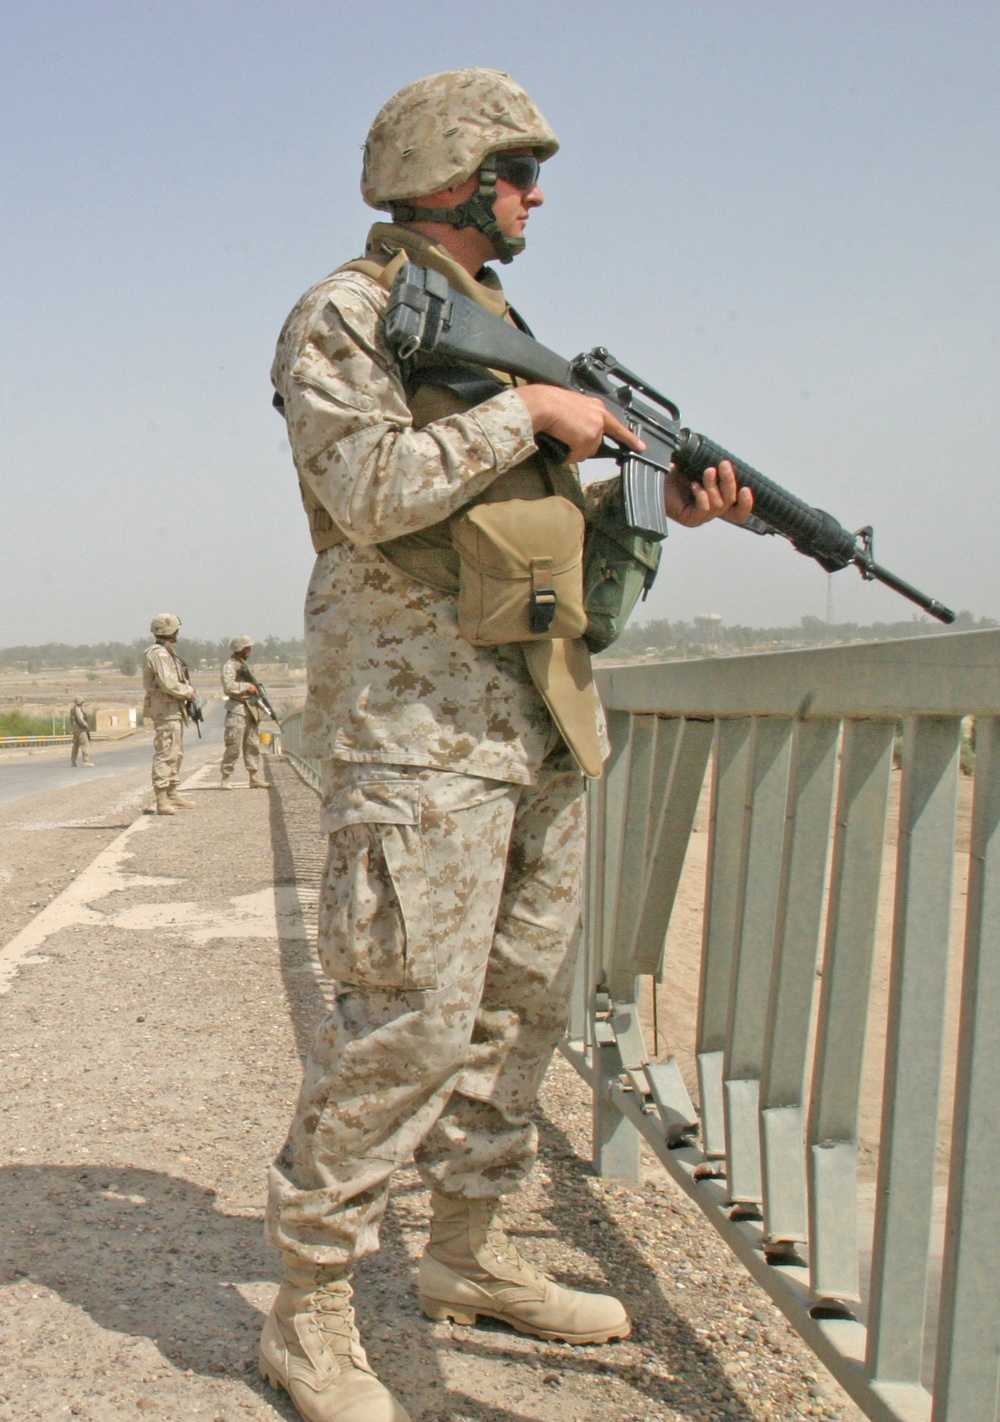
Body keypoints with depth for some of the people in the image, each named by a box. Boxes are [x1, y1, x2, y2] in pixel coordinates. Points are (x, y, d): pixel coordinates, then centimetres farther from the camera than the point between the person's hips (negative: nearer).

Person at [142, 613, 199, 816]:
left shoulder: (167, 653, 19)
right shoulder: (159, 654, -15)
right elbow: (168, 684, -23)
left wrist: (188, 692, 6)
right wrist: (189, 692, -10)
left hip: (174, 710, 11)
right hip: (165, 710, -11)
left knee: (176, 753, 16)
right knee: (165, 754, -11)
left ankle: (172, 794, 24)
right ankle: (161, 801, -12)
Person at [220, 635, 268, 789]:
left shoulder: (244, 665, 20)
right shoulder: (230, 666, -8)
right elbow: (228, 686, -21)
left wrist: (255, 688, 11)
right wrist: (247, 686, -16)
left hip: (250, 711, 9)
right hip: (237, 711, -9)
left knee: (253, 746, 8)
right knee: (233, 747, -8)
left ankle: (255, 779, 11)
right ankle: (226, 779, -2)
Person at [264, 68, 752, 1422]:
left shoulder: (500, 324, 21)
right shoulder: (344, 314, -4)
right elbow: (374, 491, -19)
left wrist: (661, 501, 8)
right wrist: (527, 409, -12)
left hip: (538, 721, 9)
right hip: (417, 717, -9)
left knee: (522, 1001, 13)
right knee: (409, 1018, -9)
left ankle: (471, 1251, 29)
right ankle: (311, 1310, 6)